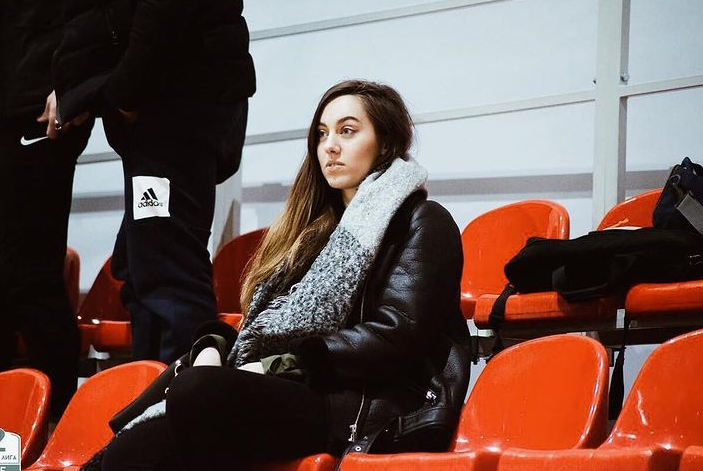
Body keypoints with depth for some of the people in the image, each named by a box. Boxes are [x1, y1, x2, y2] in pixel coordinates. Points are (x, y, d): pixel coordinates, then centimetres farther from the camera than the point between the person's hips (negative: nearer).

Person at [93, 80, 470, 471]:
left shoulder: (421, 223, 6)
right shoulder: (317, 227, 29)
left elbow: (395, 336, -9)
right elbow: (264, 325, 23)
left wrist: (275, 369, -13)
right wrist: (212, 353, -1)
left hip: (372, 410, -7)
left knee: (198, 391, -34)